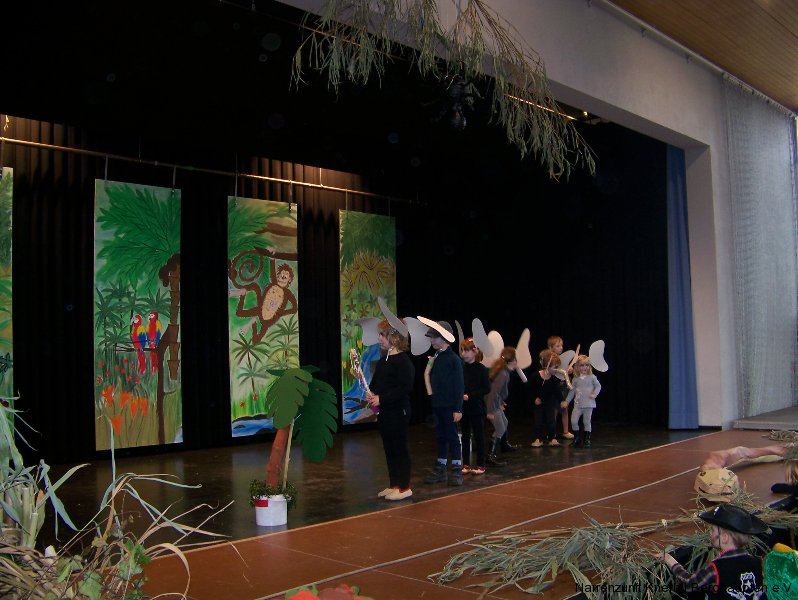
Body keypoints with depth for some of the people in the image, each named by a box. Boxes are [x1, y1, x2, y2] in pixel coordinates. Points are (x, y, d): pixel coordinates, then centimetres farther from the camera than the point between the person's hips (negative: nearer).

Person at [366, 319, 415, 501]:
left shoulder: (403, 361, -15)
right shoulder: (382, 360, 12)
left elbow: (405, 387, -22)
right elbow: (375, 383, 21)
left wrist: (381, 398, -21)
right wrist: (371, 394, -1)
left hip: (398, 411, -9)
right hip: (384, 411, 9)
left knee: (400, 448, 0)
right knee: (389, 448, 14)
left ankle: (404, 487, 9)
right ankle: (393, 485, 24)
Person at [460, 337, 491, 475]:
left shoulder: (481, 369, -9)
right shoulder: (461, 368, 3)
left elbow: (487, 388, -12)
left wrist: (470, 395, -18)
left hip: (476, 408, -5)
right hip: (463, 407, 5)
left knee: (479, 435, 5)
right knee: (465, 435, 11)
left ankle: (480, 465, 14)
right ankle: (466, 464, 20)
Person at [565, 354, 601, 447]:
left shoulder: (592, 377, -1)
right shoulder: (575, 379, 6)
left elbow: (598, 386, 4)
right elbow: (572, 391, 13)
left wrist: (594, 394, -12)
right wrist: (567, 401, 13)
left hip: (588, 404, -2)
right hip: (578, 404, 2)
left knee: (587, 422, 3)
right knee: (573, 421, -5)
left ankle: (587, 439, 15)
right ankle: (577, 438, 12)